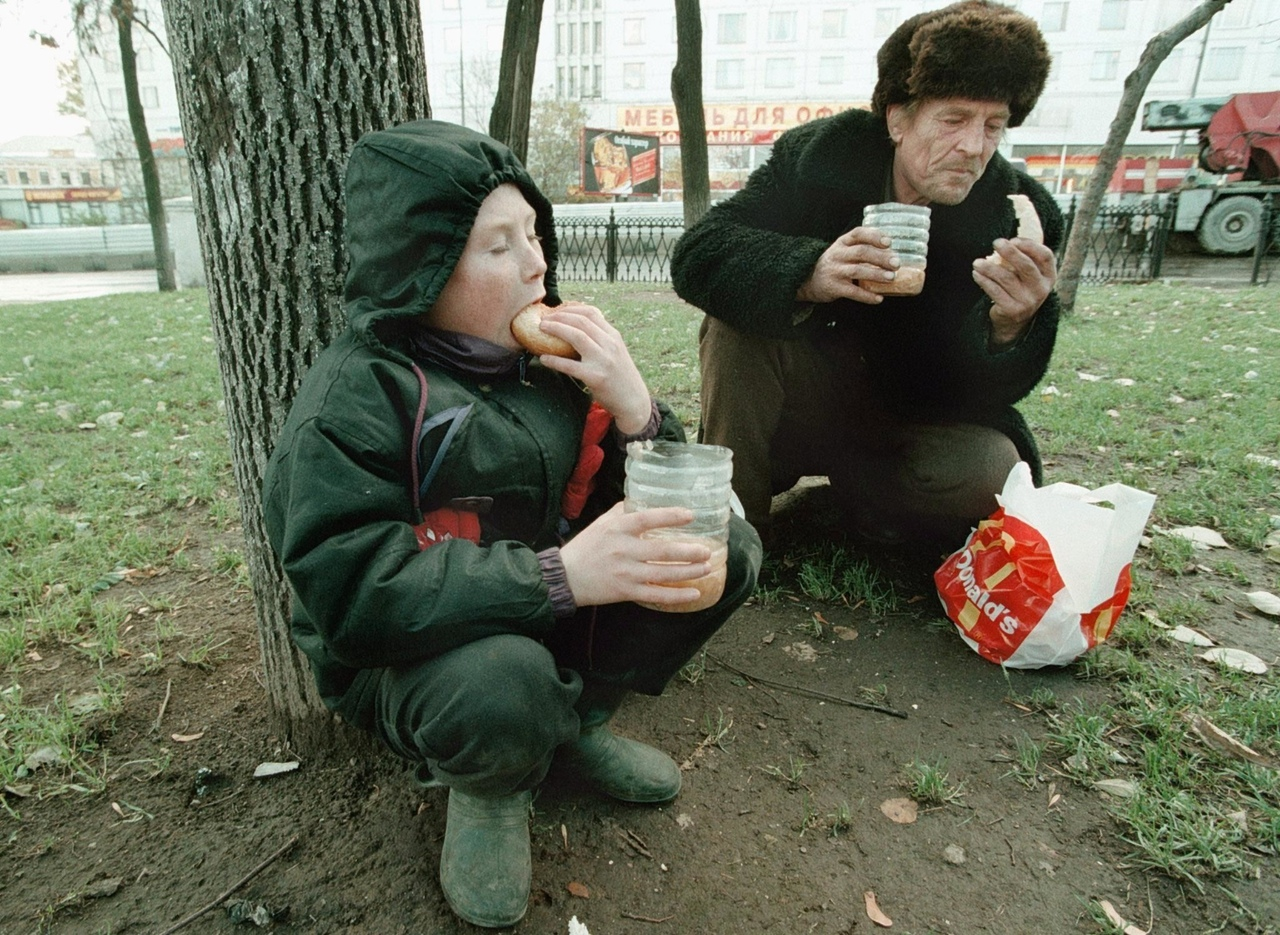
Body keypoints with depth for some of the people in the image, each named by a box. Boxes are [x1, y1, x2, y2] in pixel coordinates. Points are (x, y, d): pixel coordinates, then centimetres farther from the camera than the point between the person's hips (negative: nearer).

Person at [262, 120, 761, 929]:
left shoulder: (547, 350, -2)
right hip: (411, 657, -5)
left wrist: (632, 405, -21)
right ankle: (488, 790, -1)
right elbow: (351, 588, -28)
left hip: (555, 619, 6)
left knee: (727, 547, -6)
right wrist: (558, 576, -39)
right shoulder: (355, 400, -18)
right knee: (503, 680, -39)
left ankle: (579, 724, 6)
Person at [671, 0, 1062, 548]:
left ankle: (846, 479, 3)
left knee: (988, 472, -28)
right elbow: (695, 256, -24)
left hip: (913, 419, 1)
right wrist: (809, 274, -42)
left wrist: (1011, 329, -38)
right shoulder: (822, 152, -13)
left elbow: (983, 397, -14)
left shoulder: (1021, 216, -12)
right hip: (812, 395, 0)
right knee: (735, 320, -26)